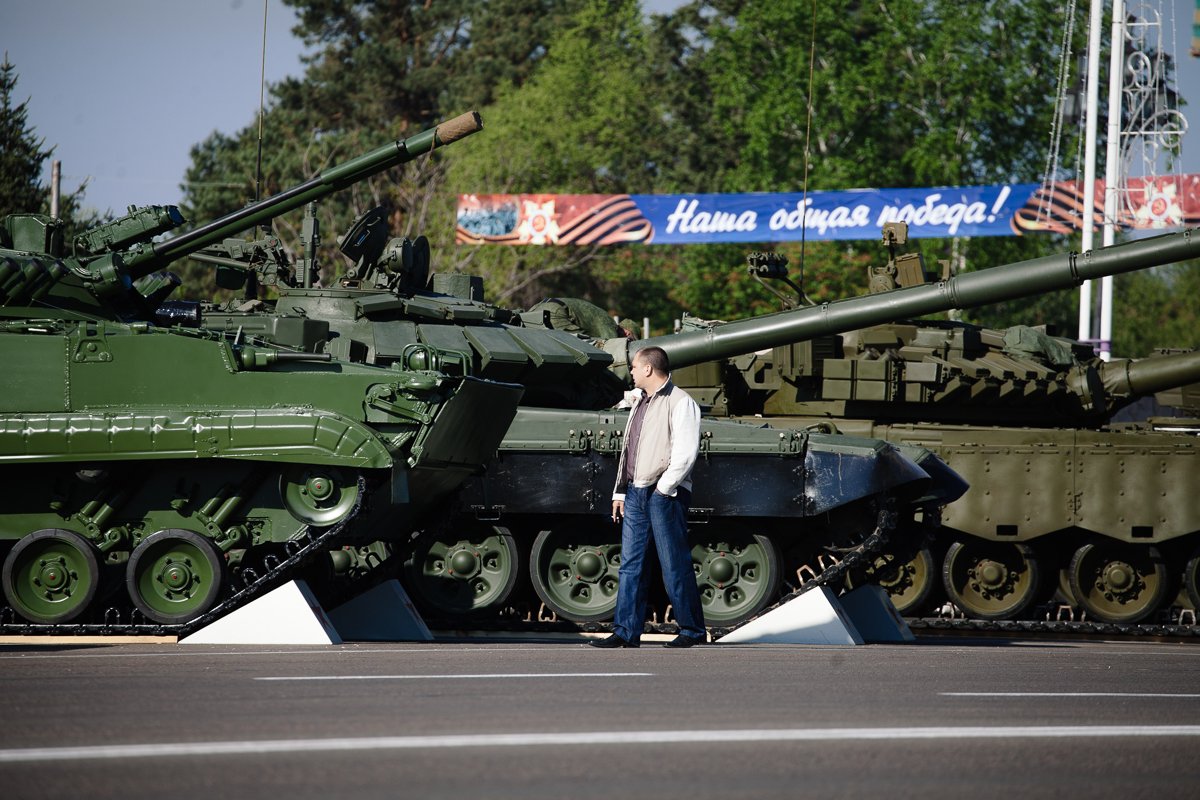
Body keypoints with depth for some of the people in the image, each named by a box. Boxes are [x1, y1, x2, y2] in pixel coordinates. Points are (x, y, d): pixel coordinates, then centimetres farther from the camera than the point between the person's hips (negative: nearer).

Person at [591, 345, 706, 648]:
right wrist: (619, 492, 18)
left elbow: (686, 452, -15)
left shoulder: (679, 402, -8)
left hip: (665, 495, -8)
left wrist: (664, 487, -15)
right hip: (635, 494, 8)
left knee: (675, 566, -4)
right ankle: (626, 632, 6)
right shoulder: (640, 402, 19)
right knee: (630, 565, 5)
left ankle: (692, 630, 5)